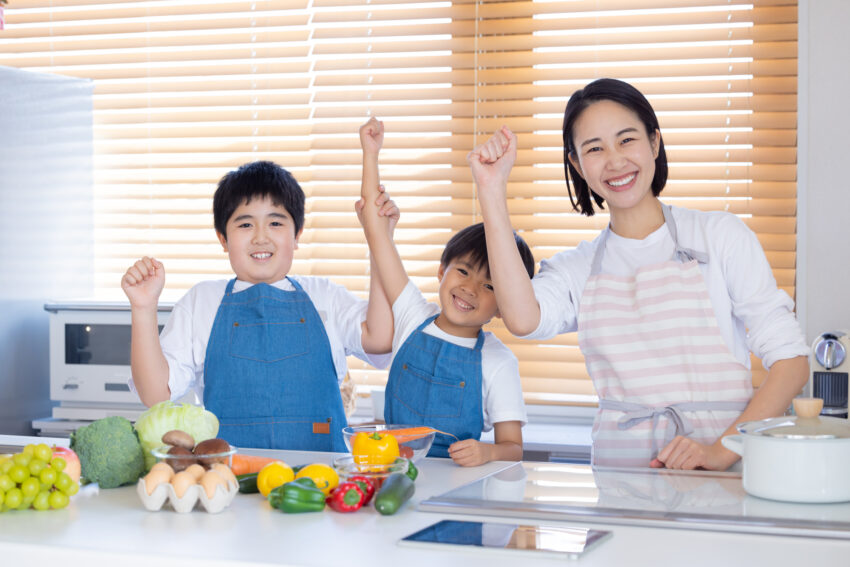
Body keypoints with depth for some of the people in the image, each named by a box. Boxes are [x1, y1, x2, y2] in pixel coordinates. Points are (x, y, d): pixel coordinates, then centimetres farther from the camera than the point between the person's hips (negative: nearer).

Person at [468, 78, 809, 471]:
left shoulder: (720, 235, 6)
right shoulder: (576, 269, 14)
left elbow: (790, 360, 0)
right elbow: (523, 319, -10)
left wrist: (722, 451, -14)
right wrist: (492, 191, -7)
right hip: (619, 475, 3)